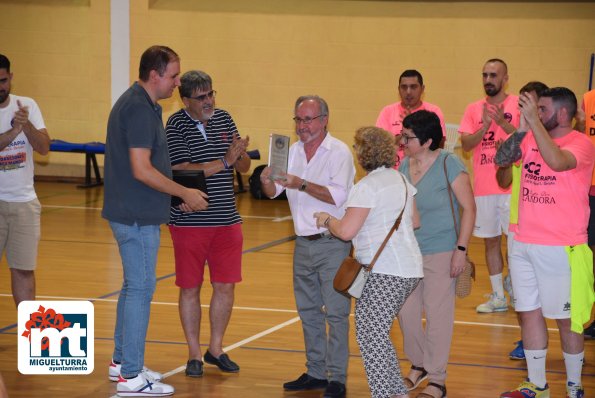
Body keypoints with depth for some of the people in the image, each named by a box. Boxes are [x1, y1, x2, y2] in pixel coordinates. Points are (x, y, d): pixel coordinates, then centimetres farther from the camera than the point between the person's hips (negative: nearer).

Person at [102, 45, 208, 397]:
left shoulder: (137, 104, 13)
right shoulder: (140, 109, -19)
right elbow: (141, 170, -24)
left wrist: (177, 195, 18)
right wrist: (185, 193, -15)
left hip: (132, 212, 10)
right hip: (137, 216, -10)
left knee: (134, 285, 17)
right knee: (141, 288, -6)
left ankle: (122, 361, 27)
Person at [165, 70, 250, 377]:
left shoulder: (224, 119, 7)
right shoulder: (176, 126, -9)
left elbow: (244, 167, 10)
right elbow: (182, 172, -18)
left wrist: (240, 153, -13)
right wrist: (225, 161, -20)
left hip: (227, 221, 5)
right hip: (189, 222, -4)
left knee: (225, 286, 8)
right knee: (190, 288, 4)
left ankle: (216, 349, 23)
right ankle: (194, 354, 15)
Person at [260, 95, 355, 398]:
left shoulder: (339, 152, -10)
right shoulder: (292, 152, 9)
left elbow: (338, 196, -21)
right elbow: (273, 192, 5)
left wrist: (302, 185, -30)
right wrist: (267, 180, -17)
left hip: (332, 244, -7)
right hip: (304, 243, 7)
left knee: (336, 312, -5)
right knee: (308, 311, 13)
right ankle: (315, 372, 22)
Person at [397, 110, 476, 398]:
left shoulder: (449, 165, -15)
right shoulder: (405, 165, 5)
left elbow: (468, 208, -13)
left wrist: (461, 250, -17)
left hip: (440, 253, -6)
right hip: (408, 251, 6)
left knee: (438, 315, 1)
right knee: (406, 312, 11)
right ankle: (419, 365, 33)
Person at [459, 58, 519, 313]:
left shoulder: (518, 105, -1)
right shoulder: (474, 109, 9)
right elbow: (465, 144, 0)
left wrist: (503, 122, -21)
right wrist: (484, 127, -17)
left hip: (511, 186, -4)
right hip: (483, 188, 4)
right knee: (491, 241, 9)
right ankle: (498, 297, 17)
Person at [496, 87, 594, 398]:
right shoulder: (531, 140, 6)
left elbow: (557, 162, -31)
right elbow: (501, 160, -4)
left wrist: (534, 122, -31)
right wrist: (521, 129, -16)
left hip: (561, 249, -6)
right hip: (523, 244, 6)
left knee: (567, 318, 4)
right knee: (529, 312, 11)